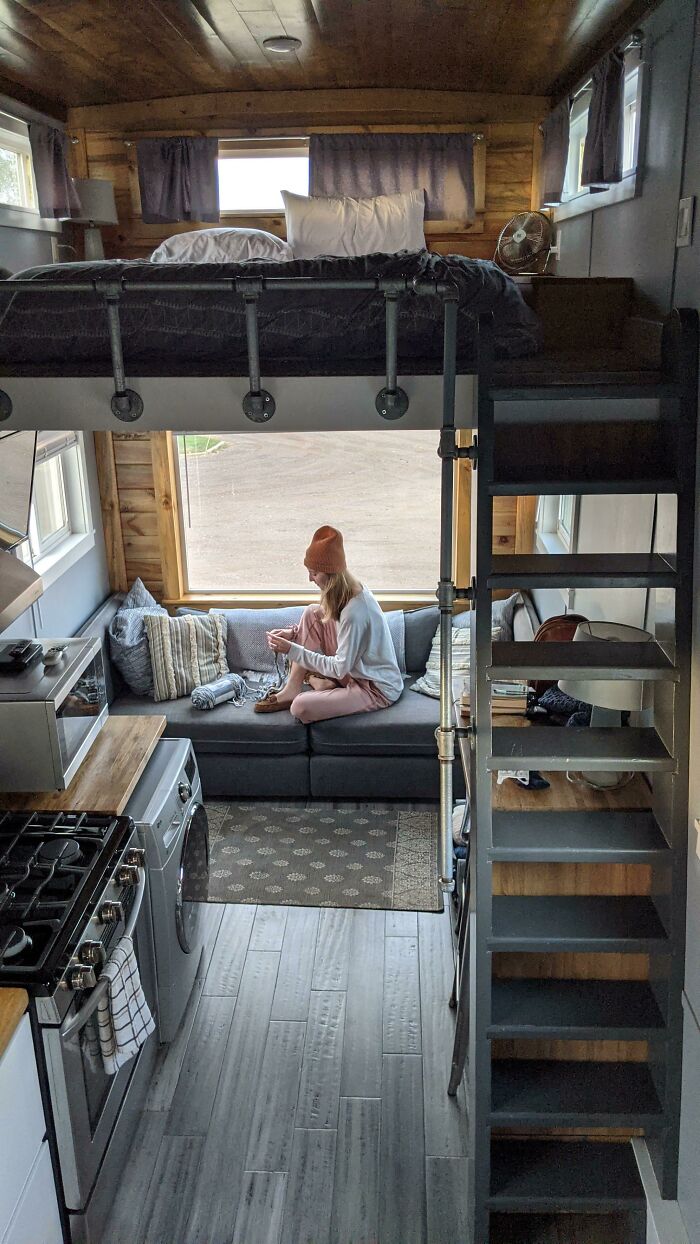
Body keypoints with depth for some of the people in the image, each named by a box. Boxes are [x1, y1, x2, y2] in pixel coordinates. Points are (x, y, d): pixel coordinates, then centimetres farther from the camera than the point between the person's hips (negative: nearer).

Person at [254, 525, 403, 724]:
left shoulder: (355, 612, -29)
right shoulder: (352, 591, -2)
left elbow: (340, 668, -24)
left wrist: (293, 650, -21)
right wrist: (294, 633, -2)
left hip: (378, 690, -9)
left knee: (301, 708, -28)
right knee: (312, 613, 0)